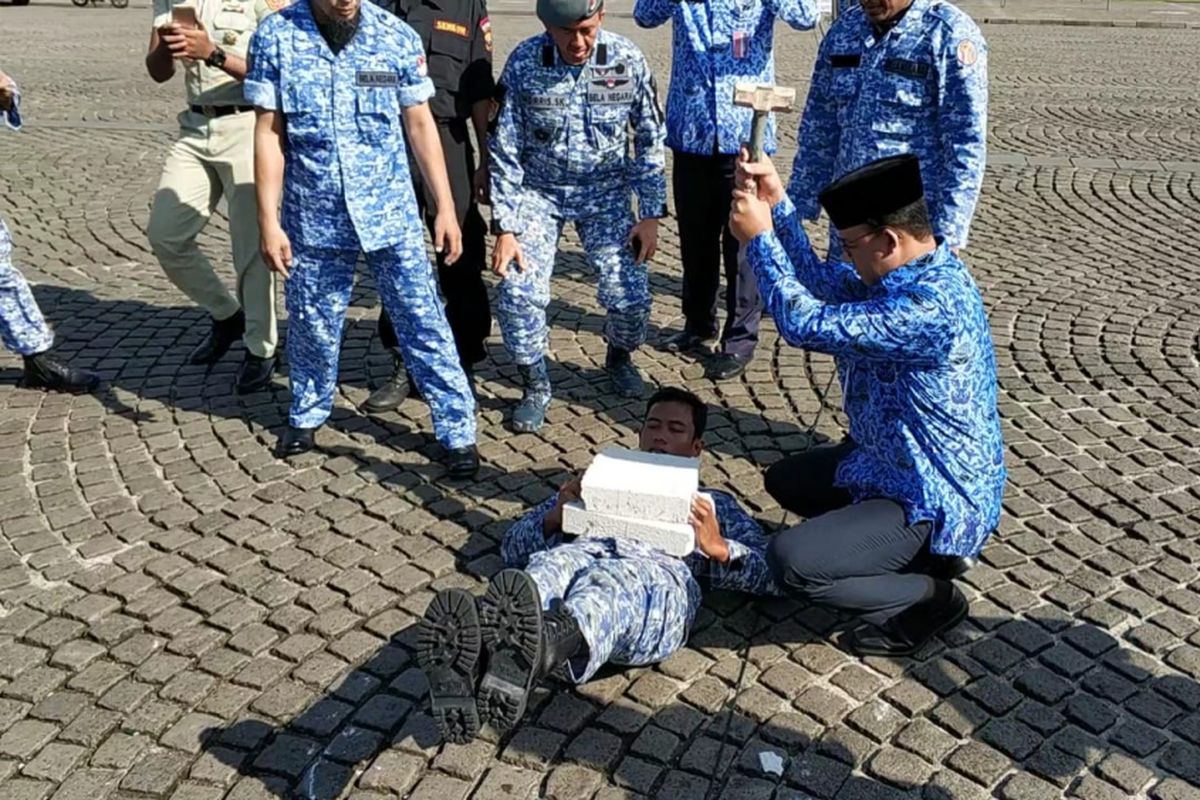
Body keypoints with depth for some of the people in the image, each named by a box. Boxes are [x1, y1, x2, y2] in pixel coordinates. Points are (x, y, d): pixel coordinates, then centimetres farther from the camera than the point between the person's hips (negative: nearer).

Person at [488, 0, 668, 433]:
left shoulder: (627, 59, -14)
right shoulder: (523, 63, -17)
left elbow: (649, 140, -4)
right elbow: (504, 150, -12)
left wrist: (651, 214, -7)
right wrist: (505, 228, -16)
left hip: (605, 191, 1)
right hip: (537, 191, 0)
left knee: (630, 293, -12)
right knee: (517, 292, -16)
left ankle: (619, 357, 23)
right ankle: (535, 385, 8)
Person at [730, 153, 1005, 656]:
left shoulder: (930, 306, -33)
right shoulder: (914, 269, -2)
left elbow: (808, 324, -30)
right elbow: (822, 286, 3)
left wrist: (758, 237, -21)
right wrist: (776, 202, -6)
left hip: (934, 502, -10)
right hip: (894, 464, 10)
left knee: (790, 562, -22)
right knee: (785, 480, 22)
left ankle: (930, 598, 1)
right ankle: (913, 552, 16)